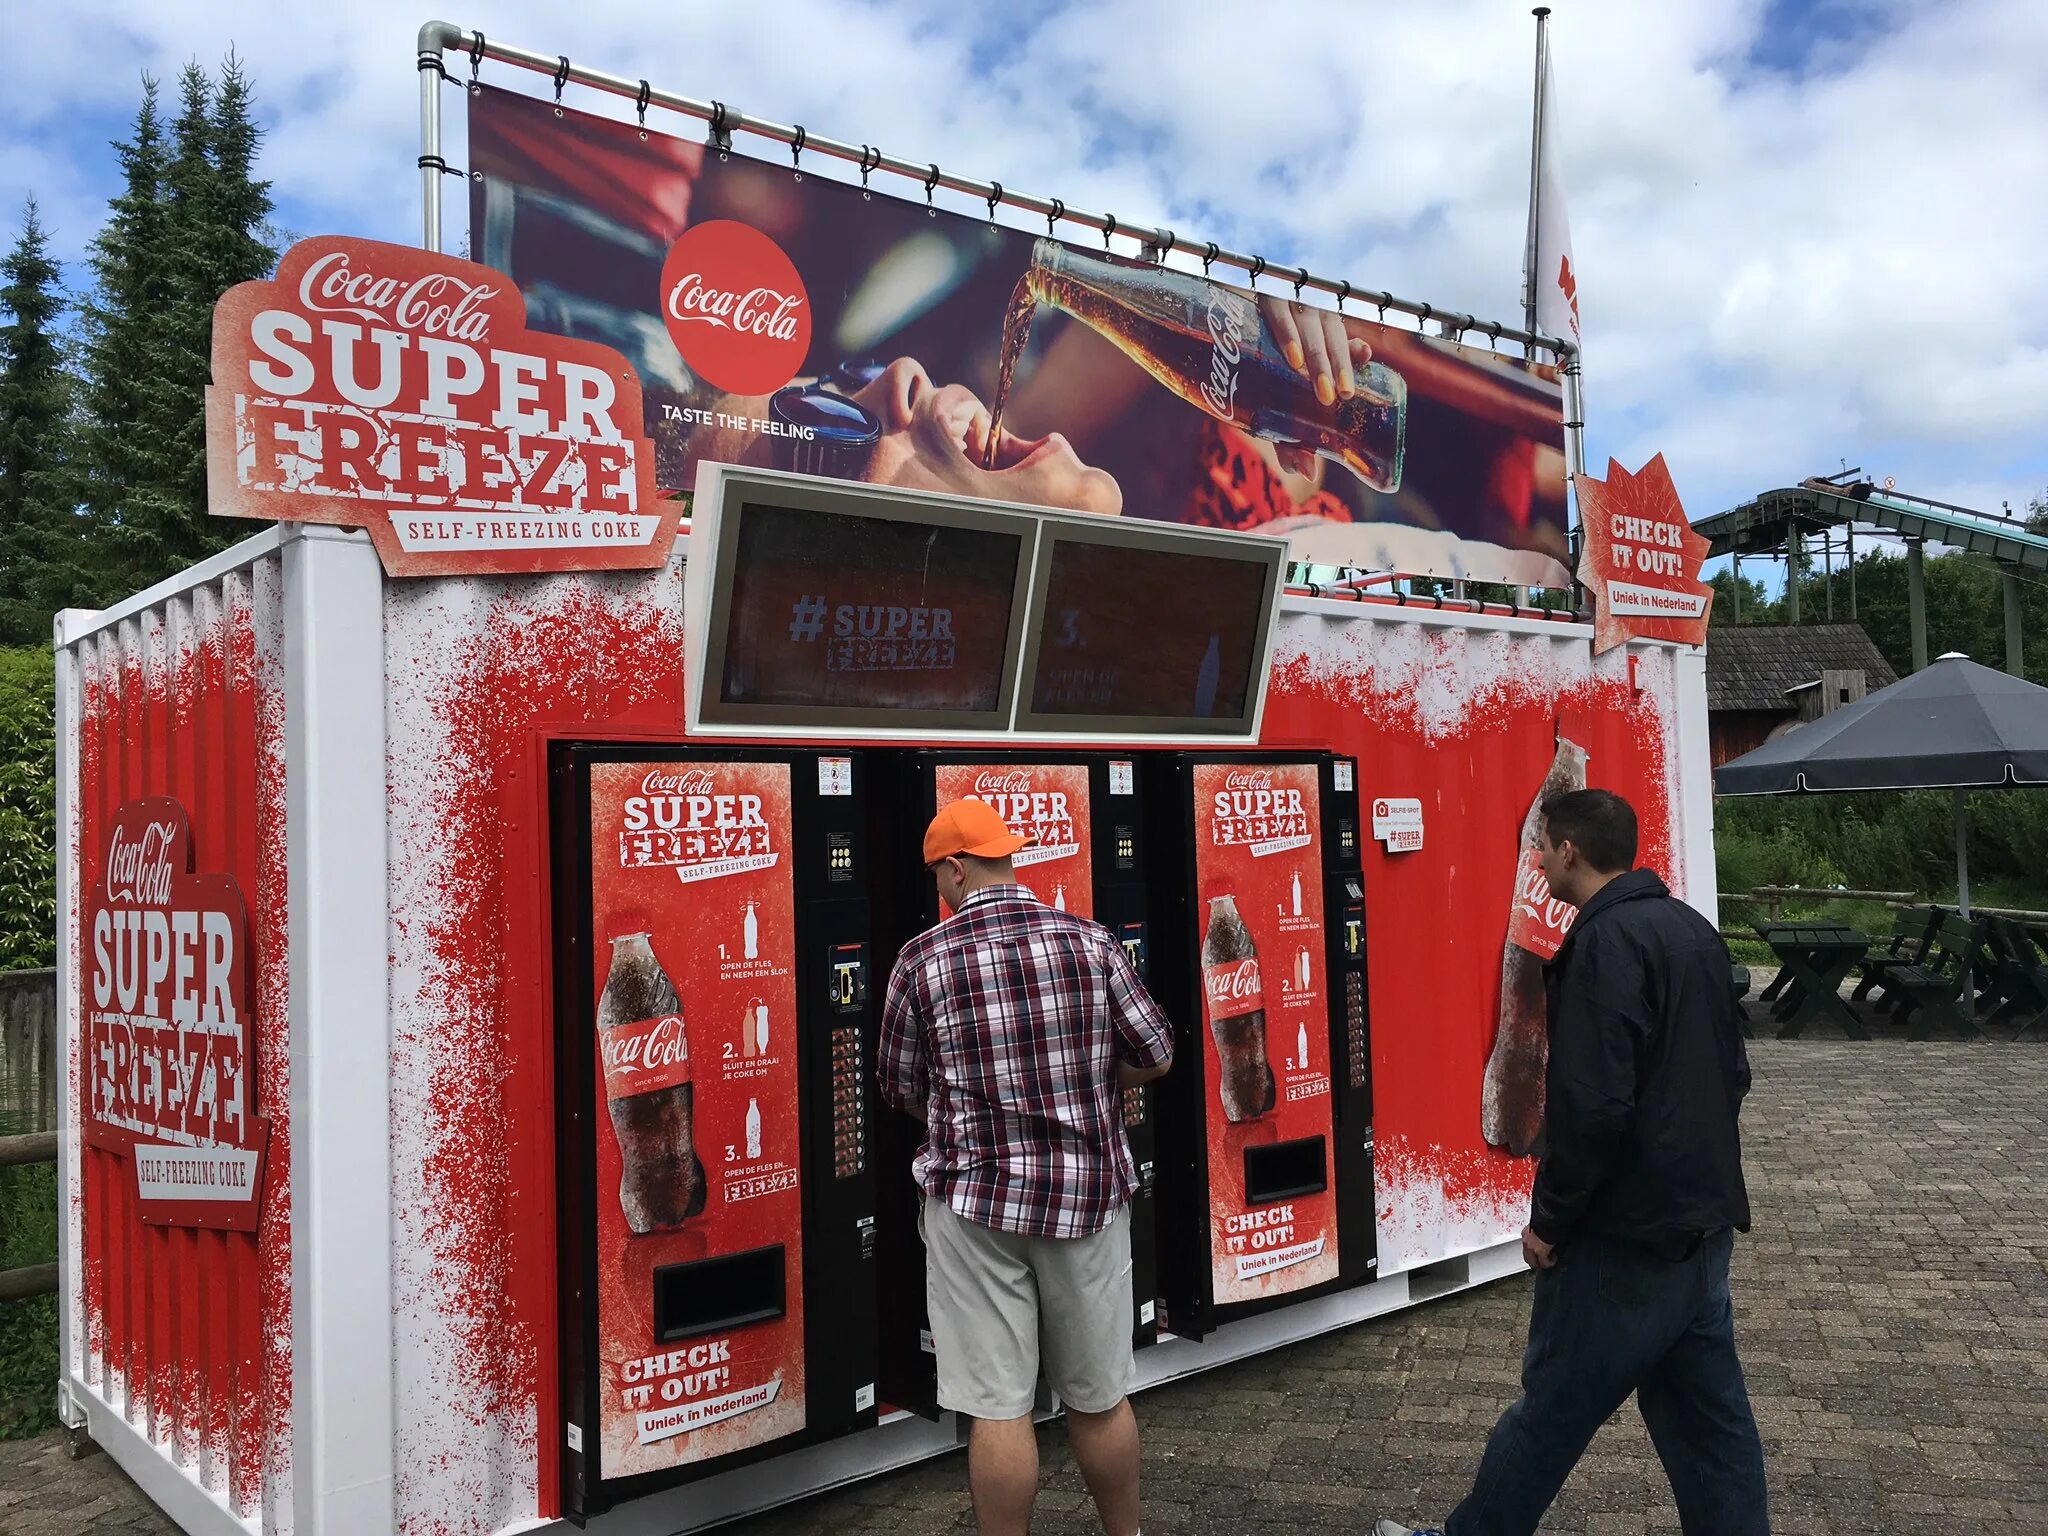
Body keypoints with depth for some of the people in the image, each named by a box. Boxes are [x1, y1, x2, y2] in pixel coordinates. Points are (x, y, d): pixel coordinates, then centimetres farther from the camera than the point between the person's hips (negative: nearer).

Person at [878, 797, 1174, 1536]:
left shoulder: (923, 959, -7)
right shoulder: (1091, 941, -3)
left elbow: (901, 1088, 2)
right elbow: (1156, 1056, 1)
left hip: (976, 1198, -2)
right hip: (1088, 1193, 2)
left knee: (998, 1406, 7)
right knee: (1100, 1396, 18)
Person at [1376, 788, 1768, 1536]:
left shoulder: (1606, 942, -19)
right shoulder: (1693, 929, 9)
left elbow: (1594, 1106, -25)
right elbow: (1732, 1073, 17)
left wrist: (1551, 1218, -14)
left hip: (1624, 1231, -8)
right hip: (1702, 1220, 9)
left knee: (1551, 1406, 7)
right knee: (1708, 1415, 14)